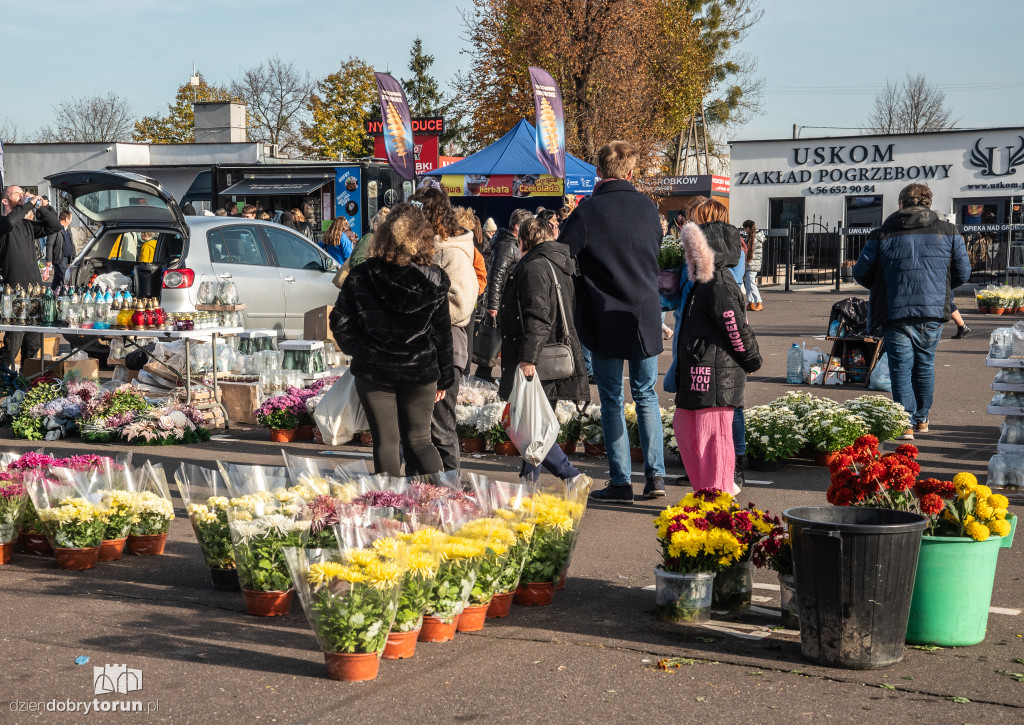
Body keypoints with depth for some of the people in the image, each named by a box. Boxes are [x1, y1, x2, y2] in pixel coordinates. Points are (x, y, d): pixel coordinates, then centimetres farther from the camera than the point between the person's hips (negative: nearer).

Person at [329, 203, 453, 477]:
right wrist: (444, 379, 9)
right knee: (418, 439, 11)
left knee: (386, 443, 7)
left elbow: (340, 322, -4)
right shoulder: (434, 280, -4)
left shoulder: (361, 277, -6)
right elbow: (442, 333, 1)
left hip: (373, 371, -1)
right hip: (420, 372, 1)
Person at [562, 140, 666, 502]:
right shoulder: (648, 207, 2)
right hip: (646, 316, 3)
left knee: (612, 400, 5)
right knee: (646, 395, 15)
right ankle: (655, 475, 8)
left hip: (605, 319, -3)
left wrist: (581, 298, 5)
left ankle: (620, 482, 5)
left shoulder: (587, 213, -11)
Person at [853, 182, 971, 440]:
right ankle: (922, 419, 29)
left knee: (901, 368, 3)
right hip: (933, 313, 2)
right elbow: (963, 273, 8)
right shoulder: (948, 232, 6)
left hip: (896, 313, -2)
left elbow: (861, 273, 6)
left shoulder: (882, 235, 2)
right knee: (925, 365, 18)